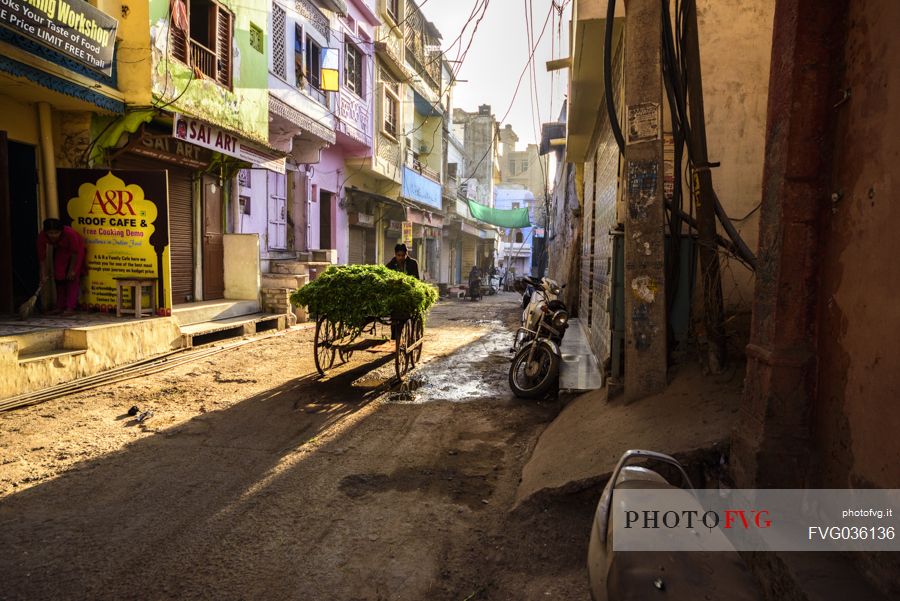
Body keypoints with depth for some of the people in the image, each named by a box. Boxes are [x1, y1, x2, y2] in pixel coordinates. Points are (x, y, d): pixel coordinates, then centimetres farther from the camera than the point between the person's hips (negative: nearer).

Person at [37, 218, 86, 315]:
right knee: (59, 277, 2)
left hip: (76, 249, -4)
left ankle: (70, 308, -12)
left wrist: (72, 270, -17)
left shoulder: (70, 233, -39)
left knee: (72, 277, -12)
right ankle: (60, 307, 10)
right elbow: (42, 257, -20)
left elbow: (75, 252, -25)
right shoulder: (42, 237, -28)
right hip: (60, 251, 4)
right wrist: (43, 275, -21)